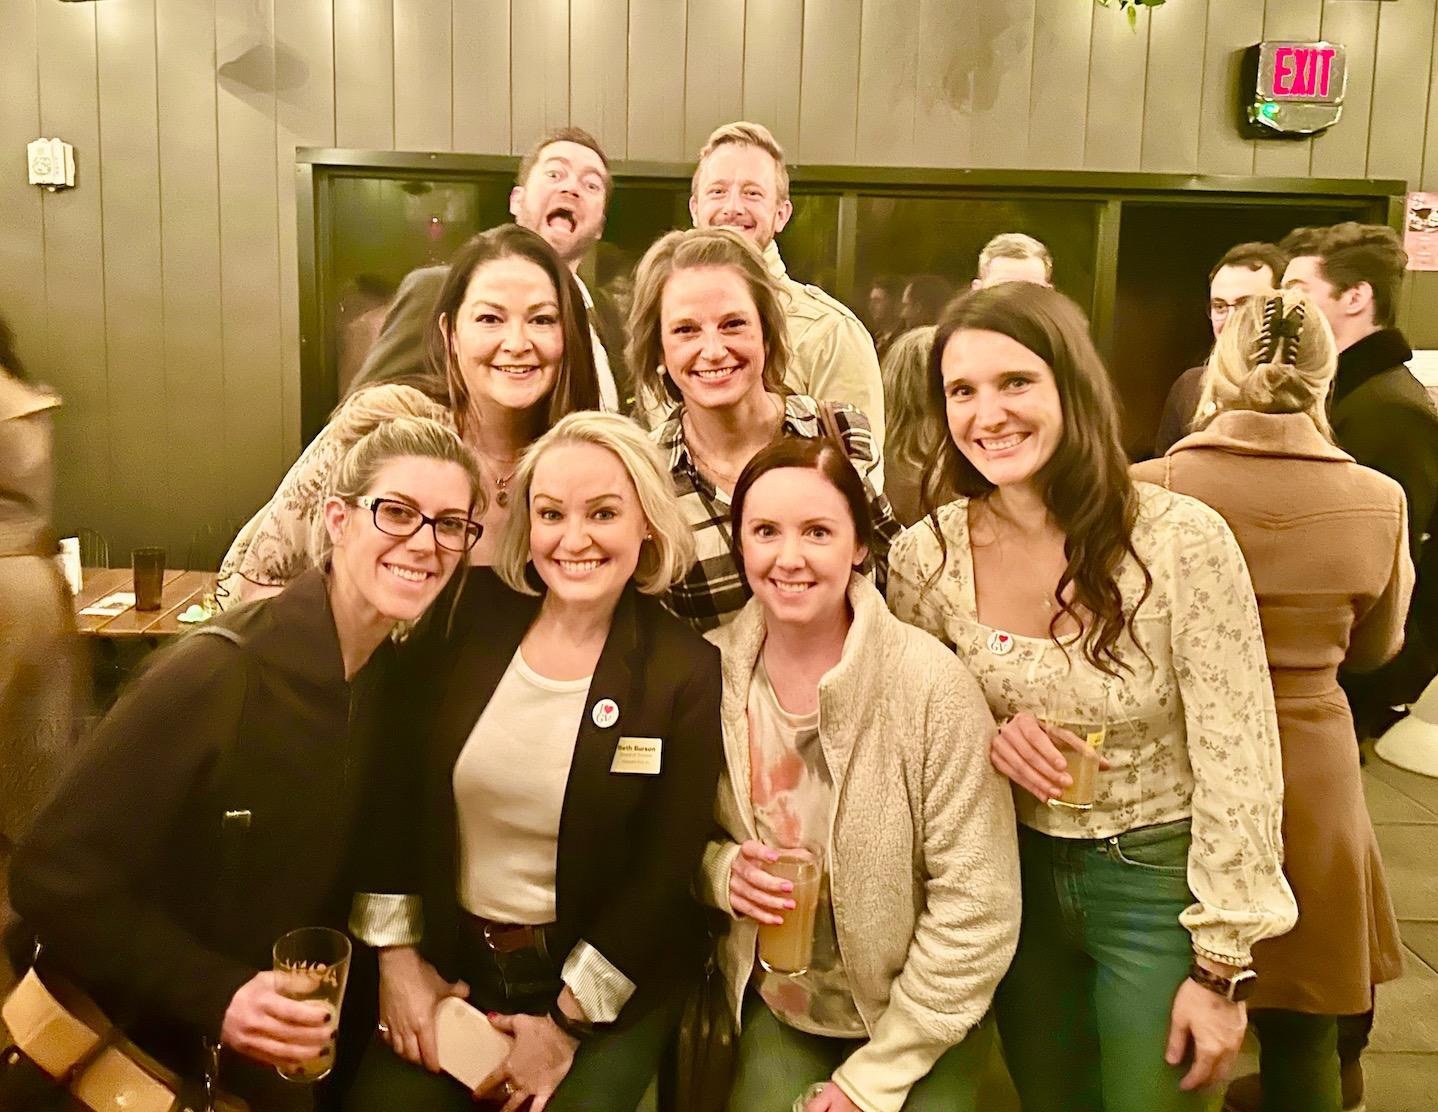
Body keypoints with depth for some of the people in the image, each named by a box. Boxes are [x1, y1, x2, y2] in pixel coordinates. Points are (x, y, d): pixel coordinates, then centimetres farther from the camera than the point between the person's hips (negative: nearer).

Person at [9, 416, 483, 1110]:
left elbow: (337, 877, 5)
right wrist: (215, 997, -27)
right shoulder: (216, 676, -26)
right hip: (142, 1049, -5)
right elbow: (54, 879, -22)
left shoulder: (402, 679, -7)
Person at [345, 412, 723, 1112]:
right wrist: (397, 955, -2)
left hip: (610, 983, -2)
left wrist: (565, 1024, -9)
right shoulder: (466, 621, -5)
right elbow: (392, 789, 1)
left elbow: (665, 871, -10)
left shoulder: (687, 671, -12)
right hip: (446, 960, 2)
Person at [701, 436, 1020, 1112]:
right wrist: (722, 871, -18)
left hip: (922, 1018, -2)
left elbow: (976, 908, -17)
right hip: (776, 1006, 3)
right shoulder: (710, 671, -12)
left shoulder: (930, 683, -22)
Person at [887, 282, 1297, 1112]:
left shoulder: (1183, 542, -22)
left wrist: (1222, 966, -12)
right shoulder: (924, 558, -12)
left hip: (1159, 883, -3)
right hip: (1018, 878, 4)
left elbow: (1236, 765, -15)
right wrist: (983, 734, -17)